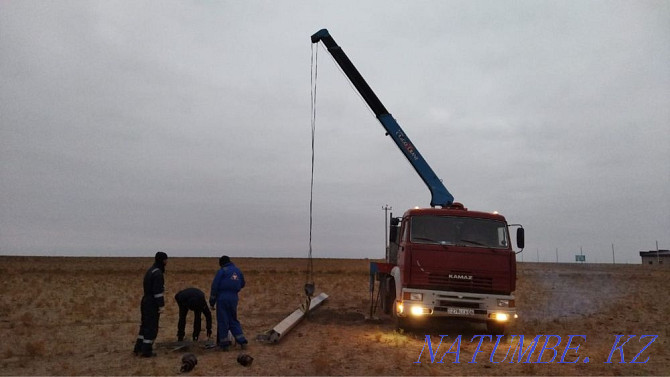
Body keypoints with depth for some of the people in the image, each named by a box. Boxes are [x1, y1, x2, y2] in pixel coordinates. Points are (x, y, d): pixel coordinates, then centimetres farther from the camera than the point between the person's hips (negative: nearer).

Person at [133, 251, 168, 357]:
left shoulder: (150, 271, 12)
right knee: (152, 327, -1)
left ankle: (138, 348, 24)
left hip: (146, 301, 10)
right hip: (153, 303, -10)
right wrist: (161, 305, -19)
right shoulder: (157, 273, -18)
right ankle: (146, 350, 4)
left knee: (145, 325, 17)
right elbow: (158, 291, -21)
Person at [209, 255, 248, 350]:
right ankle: (242, 341, 8)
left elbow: (214, 287, -6)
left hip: (222, 298, -5)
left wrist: (212, 303, -2)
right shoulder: (238, 270, 12)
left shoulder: (221, 271, -4)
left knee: (222, 321, 5)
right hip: (234, 299, 5)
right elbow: (242, 284, 23)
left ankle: (224, 343, 9)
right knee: (233, 321, 15)